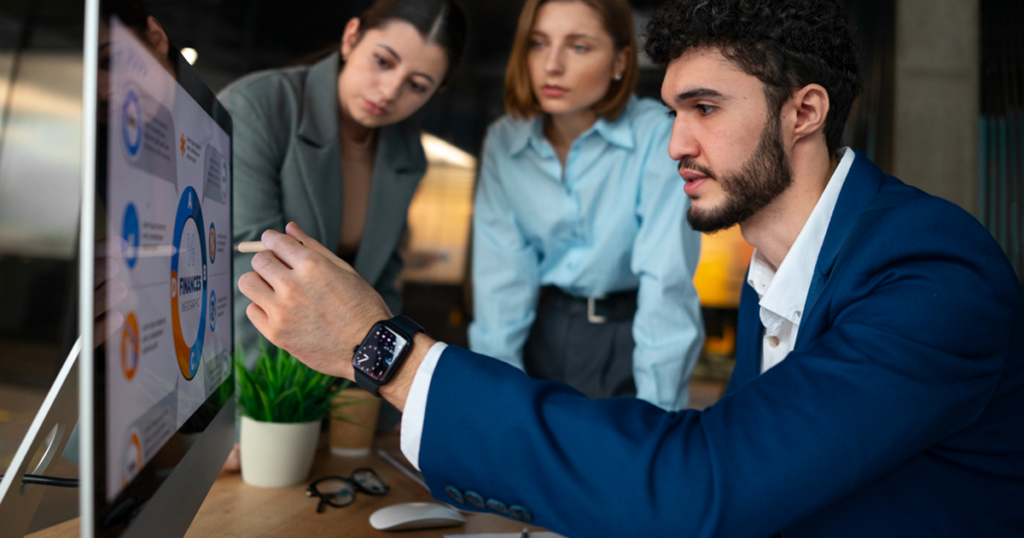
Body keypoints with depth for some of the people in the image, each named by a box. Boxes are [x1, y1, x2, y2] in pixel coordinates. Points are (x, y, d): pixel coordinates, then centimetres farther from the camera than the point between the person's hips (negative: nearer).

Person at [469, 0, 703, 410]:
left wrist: (654, 414, -20)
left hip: (630, 338, -2)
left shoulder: (657, 137, -17)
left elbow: (667, 281, -20)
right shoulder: (504, 141, -5)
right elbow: (501, 279, -7)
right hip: (540, 333, 3)